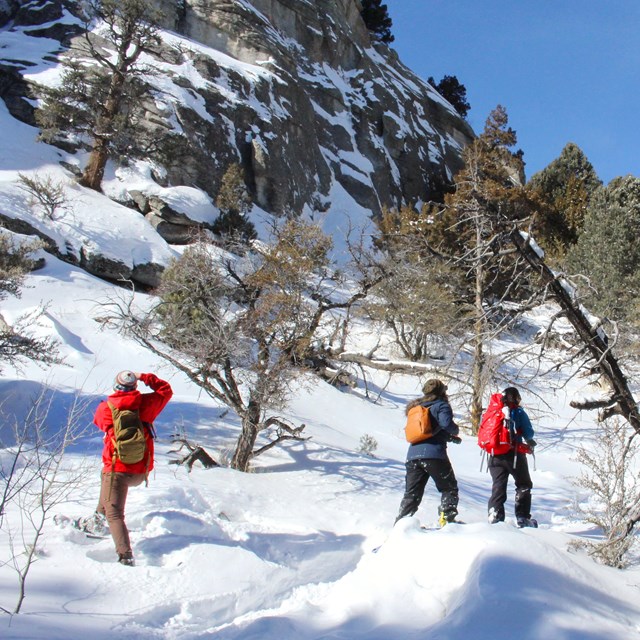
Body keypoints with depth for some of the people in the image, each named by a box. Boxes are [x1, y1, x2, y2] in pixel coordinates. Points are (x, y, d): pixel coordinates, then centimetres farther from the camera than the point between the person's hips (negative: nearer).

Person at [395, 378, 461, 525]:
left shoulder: (416, 407, 22)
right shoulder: (441, 405, 1)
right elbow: (446, 423, -17)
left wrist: (449, 437, 27)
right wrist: (456, 430, 7)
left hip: (413, 455, 6)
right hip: (434, 455, -6)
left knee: (412, 493, 9)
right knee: (449, 488, 9)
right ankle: (447, 517, -5)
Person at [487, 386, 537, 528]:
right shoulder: (518, 412, -4)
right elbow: (528, 433, -6)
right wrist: (529, 441, 15)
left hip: (495, 456, 4)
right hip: (514, 454, -4)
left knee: (498, 486, 9)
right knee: (524, 485, 11)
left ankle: (495, 515, -2)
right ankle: (522, 517, 5)